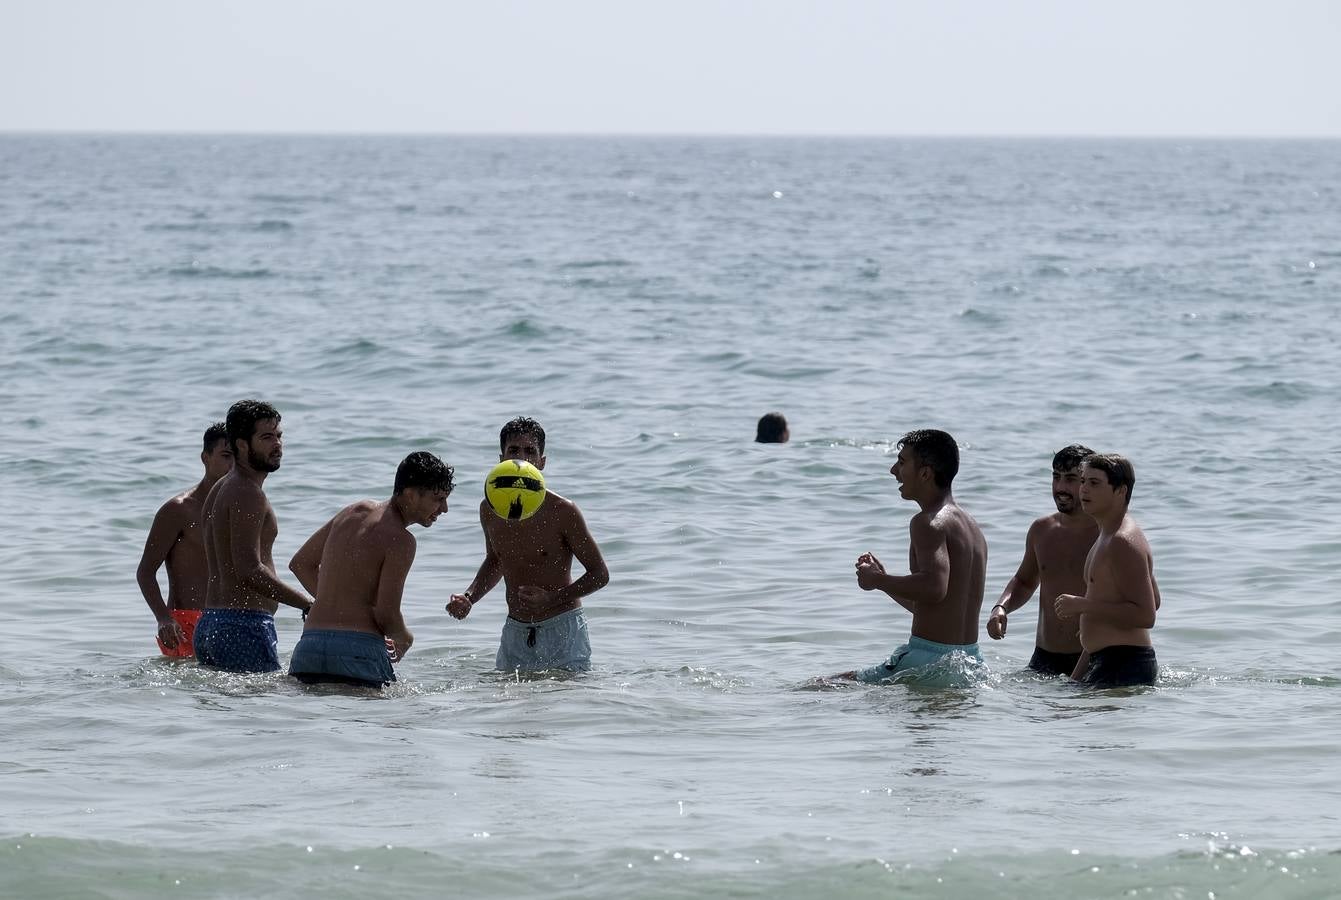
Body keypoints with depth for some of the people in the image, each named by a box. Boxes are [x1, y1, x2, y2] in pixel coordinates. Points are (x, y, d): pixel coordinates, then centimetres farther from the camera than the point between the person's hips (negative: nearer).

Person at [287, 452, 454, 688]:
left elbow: (300, 564, 27)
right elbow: (387, 614, -10)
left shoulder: (354, 512, 18)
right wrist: (404, 640, 12)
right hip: (359, 650, -7)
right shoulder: (400, 540, -6)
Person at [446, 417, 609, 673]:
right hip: (515, 632, 4)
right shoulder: (490, 510, 1)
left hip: (563, 631, -4)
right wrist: (469, 598, 3)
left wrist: (552, 598, -19)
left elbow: (600, 574, -7)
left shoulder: (562, 511, -14)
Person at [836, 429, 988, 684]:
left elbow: (935, 587, -28)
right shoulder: (970, 525, 21)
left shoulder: (928, 522, -11)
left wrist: (878, 581, -13)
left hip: (929, 657, -10)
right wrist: (884, 579, 25)